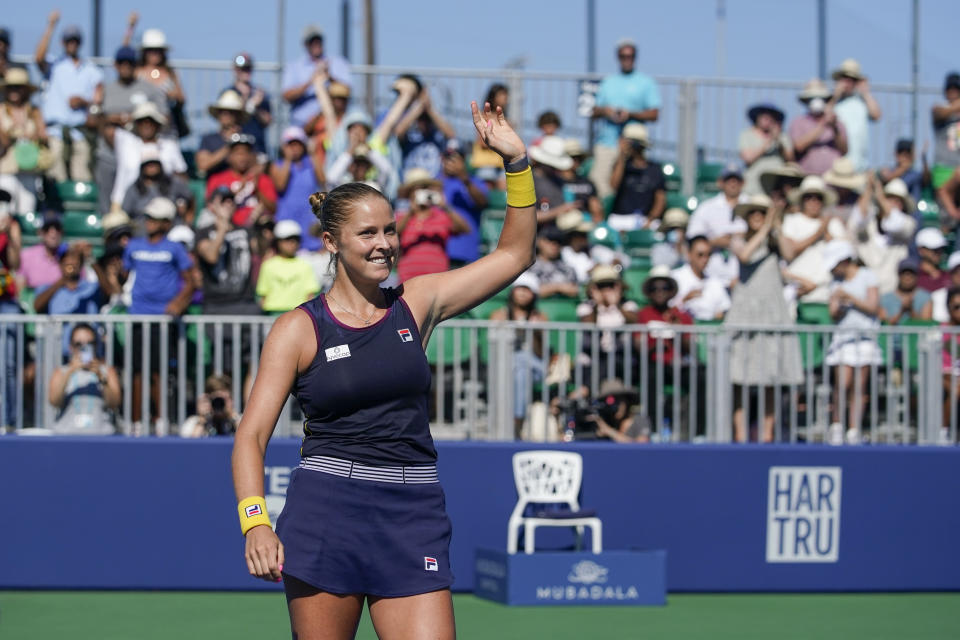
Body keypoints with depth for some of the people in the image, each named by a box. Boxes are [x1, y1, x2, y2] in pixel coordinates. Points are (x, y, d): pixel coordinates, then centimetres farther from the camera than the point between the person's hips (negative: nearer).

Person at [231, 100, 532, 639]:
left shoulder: (416, 304, 10)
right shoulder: (299, 329, 1)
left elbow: (515, 254, 13)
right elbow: (251, 434, -3)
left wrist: (516, 161, 2)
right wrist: (256, 523, -17)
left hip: (413, 518, 2)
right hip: (326, 513, -2)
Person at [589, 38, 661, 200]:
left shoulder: (646, 82, 7)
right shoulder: (608, 82, 19)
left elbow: (654, 114, 0)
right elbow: (594, 112, 21)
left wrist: (630, 114, -13)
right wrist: (604, 110, -2)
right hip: (606, 142, 3)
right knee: (598, 182, -9)